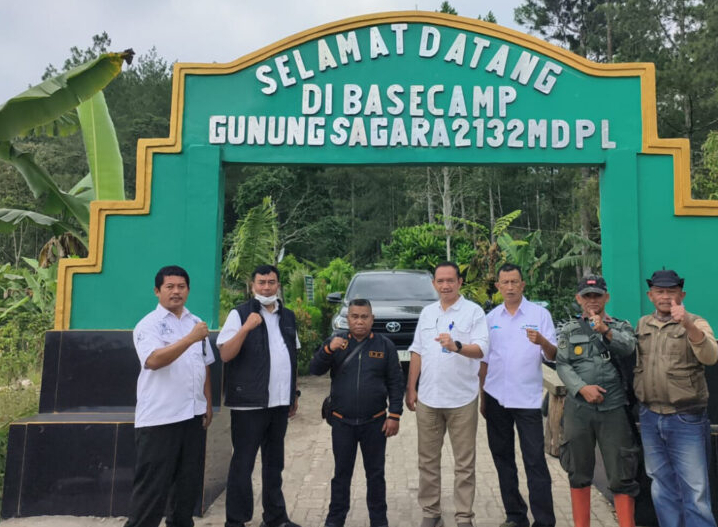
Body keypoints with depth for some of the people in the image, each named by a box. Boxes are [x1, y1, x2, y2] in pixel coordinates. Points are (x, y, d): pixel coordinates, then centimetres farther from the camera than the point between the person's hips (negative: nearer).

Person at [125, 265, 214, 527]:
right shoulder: (148, 324, -7)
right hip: (159, 417, -6)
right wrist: (190, 339, -31)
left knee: (188, 479, 14)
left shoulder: (195, 322, 12)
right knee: (152, 483, 0)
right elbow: (154, 360, -25)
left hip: (192, 414, 6)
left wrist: (208, 404, 12)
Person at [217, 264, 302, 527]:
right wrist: (245, 328, -28)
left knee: (274, 462, 16)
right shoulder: (240, 314, -7)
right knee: (243, 463, 3)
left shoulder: (288, 316, 11)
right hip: (250, 402, -6)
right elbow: (225, 355, -15)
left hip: (280, 402, 6)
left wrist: (294, 394, 16)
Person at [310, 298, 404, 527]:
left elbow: (396, 383, 0)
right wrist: (328, 349, -22)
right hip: (342, 422, 1)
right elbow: (315, 370, -5)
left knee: (375, 474, 12)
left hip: (374, 422, -1)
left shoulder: (385, 345, -1)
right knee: (341, 473, 12)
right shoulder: (335, 343, 2)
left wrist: (394, 415, -5)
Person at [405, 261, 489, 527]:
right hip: (427, 398, 4)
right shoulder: (427, 312, 10)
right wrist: (411, 389, 9)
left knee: (464, 463, 5)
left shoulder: (474, 311, -5)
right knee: (428, 460, 12)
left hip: (462, 399, -4)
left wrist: (456, 346, -34)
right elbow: (417, 353, 12)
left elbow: (481, 349, -15)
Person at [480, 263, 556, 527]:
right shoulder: (491, 318, 7)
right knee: (503, 458, 12)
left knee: (535, 462, -2)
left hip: (528, 399, -4)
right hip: (496, 398, 4)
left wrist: (542, 342, -27)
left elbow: (552, 356, -6)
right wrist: (482, 397, 11)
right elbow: (484, 360, 11)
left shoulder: (540, 314, -2)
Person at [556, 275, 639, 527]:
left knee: (621, 475, 0)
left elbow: (628, 348, -11)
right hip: (578, 408, 1)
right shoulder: (569, 330, 11)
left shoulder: (621, 326, 11)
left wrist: (605, 331, -28)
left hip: (614, 408, -1)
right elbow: (562, 364, 1)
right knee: (578, 473, 10)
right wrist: (582, 388, -14)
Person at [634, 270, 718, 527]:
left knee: (695, 492, 0)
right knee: (662, 488, 16)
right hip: (649, 418, 5)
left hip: (685, 419, -4)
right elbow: (632, 358, 19)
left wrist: (688, 325, -38)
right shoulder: (643, 325, 9)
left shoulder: (695, 323, -5)